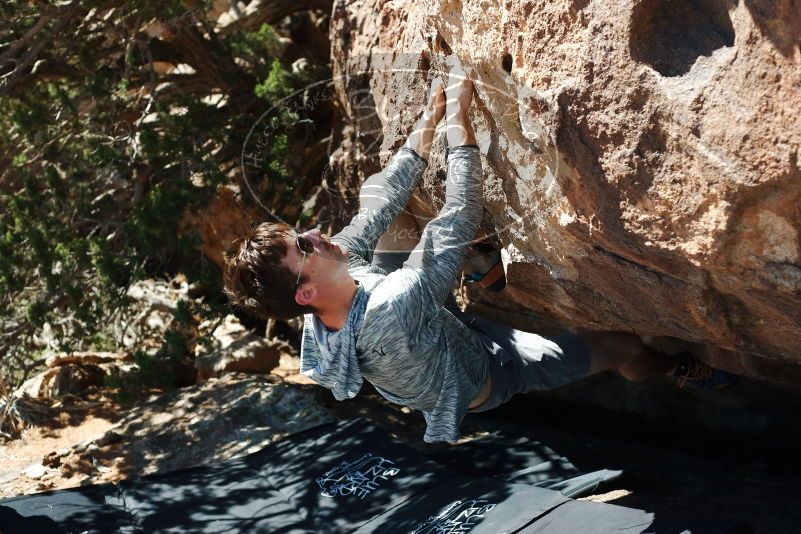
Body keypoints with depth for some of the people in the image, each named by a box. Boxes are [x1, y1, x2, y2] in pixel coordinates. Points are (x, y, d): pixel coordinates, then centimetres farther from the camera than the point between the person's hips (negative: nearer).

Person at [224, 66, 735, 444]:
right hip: (489, 373, -7)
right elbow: (458, 220, -41)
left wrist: (429, 121, -15)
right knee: (625, 347, 3)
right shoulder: (392, 307, -49)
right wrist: (458, 119, -33)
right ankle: (674, 368, 39)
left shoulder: (342, 271, -26)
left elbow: (380, 205, -16)